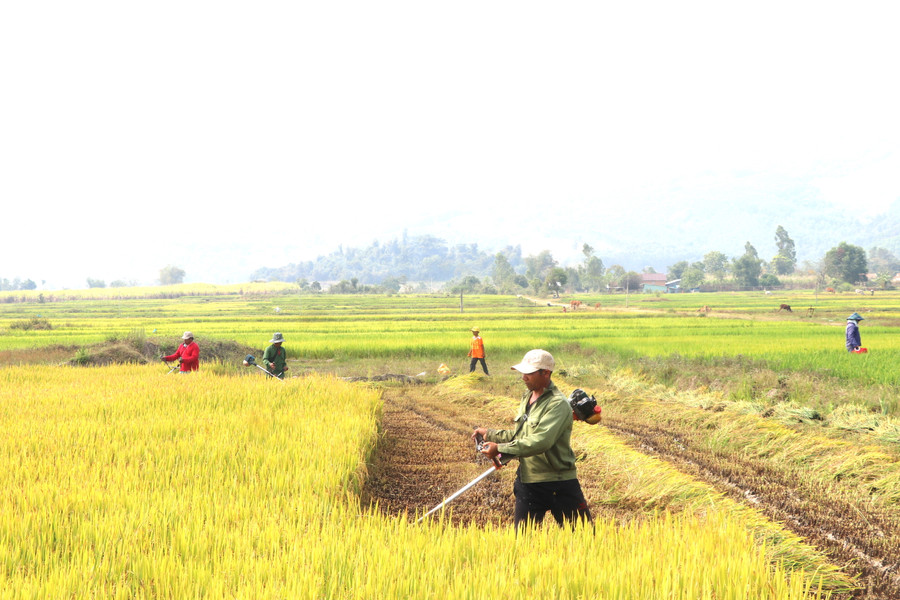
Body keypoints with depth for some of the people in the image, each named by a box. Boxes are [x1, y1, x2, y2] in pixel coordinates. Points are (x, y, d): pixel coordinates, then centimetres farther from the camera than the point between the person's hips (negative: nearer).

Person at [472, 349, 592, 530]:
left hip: (559, 484, -7)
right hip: (528, 482, 7)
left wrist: (501, 449, -28)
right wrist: (490, 434, 12)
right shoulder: (527, 398, 11)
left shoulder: (558, 404, -17)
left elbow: (542, 440, -29)